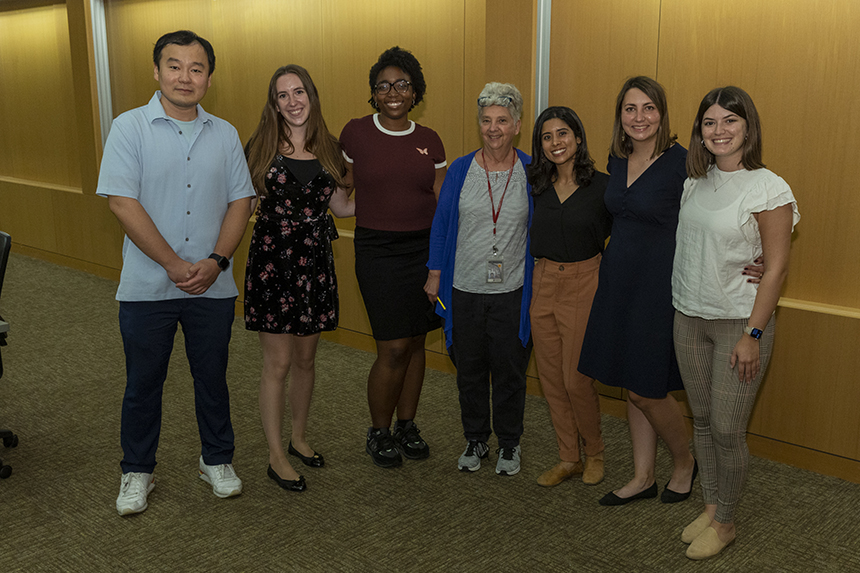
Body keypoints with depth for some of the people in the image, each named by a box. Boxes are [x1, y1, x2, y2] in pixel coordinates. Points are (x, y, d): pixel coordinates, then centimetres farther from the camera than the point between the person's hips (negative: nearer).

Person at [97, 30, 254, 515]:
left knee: (213, 378, 14)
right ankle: (137, 471, 29)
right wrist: (174, 265, -16)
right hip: (147, 288, -2)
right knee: (144, 382, 11)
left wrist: (216, 261, -11)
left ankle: (218, 460, 32)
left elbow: (241, 201, 4)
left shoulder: (225, 134, 6)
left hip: (213, 287, 3)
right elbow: (122, 202, -12)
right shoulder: (130, 127, -5)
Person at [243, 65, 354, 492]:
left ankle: (299, 439, 32)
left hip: (314, 261, 4)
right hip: (271, 259, -3)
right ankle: (276, 456, 13)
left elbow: (341, 206, 14)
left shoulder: (328, 149, 7)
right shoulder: (261, 147, -2)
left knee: (305, 358, 14)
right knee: (278, 363, 0)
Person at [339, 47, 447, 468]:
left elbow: (444, 203, 8)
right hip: (378, 249, -3)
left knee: (416, 342, 10)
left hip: (425, 249, 3)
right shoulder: (355, 134, -2)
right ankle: (378, 433, 14)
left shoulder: (429, 141, 6)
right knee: (394, 347, -6)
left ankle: (407, 425, 26)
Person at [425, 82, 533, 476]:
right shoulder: (460, 170, 0)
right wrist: (435, 275, 5)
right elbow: (442, 224, 6)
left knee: (509, 370, 8)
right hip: (465, 290, 1)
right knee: (469, 369, 12)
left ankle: (509, 443, 28)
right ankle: (475, 439, 31)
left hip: (512, 292, -1)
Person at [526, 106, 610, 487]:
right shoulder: (537, 185, 5)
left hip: (584, 284, -5)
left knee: (576, 379, -3)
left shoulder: (602, 185, -7)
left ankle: (594, 453, 22)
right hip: (544, 285, 5)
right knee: (551, 377, 9)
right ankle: (568, 458, 24)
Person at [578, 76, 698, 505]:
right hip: (617, 280, 7)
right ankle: (643, 477, 27)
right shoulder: (617, 160, 7)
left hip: (658, 284, -7)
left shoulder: (681, 162, -14)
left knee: (645, 389, -1)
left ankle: (684, 461, 26)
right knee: (631, 386, 13)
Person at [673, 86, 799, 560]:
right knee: (701, 419, 13)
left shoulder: (769, 189, -12)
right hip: (689, 319, 6)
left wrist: (753, 334, -15)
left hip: (738, 323, -5)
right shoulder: (695, 182, 6)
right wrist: (680, 308, 9)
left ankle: (725, 522, 19)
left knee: (727, 429, -1)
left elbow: (776, 268, -12)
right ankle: (710, 506, 30)